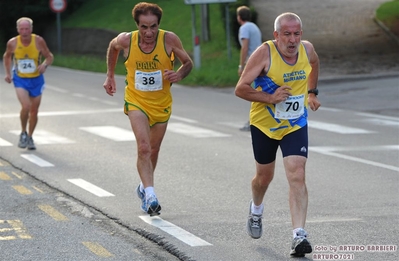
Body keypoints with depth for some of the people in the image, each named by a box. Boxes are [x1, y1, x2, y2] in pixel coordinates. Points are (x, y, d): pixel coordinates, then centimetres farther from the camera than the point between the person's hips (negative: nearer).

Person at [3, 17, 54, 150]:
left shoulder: (38, 41, -15)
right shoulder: (12, 43, -12)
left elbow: (49, 56, -4)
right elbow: (7, 56, 9)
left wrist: (44, 64, -25)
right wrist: (8, 73, 1)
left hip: (36, 80, 1)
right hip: (20, 80, -1)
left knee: (34, 111, 9)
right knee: (26, 106, -22)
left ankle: (30, 137, 30)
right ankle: (23, 133, 3)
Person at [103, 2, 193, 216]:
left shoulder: (169, 40, -19)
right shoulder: (126, 40, -17)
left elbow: (188, 63, -6)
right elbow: (112, 46, 7)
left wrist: (179, 74, -28)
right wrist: (110, 76, 11)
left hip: (162, 104, 2)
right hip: (136, 102, -2)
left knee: (153, 151, 17)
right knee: (144, 147, -22)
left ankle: (144, 188, 41)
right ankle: (150, 196, -27)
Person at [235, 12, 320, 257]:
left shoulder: (307, 49, -7)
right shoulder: (265, 53, -21)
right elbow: (241, 88, -21)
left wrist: (312, 92, 18)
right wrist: (270, 98, -30)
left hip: (295, 126, 2)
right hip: (264, 124, -2)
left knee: (297, 177, -15)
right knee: (264, 177, 17)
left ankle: (299, 235, -20)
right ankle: (256, 209, 51)